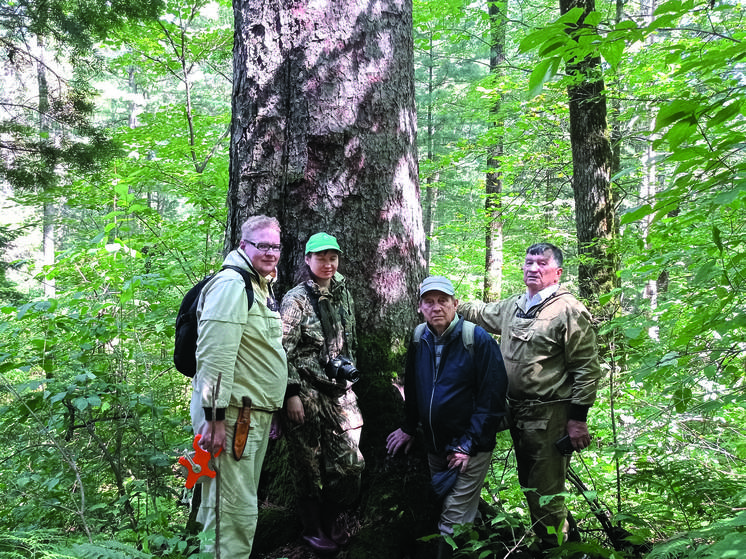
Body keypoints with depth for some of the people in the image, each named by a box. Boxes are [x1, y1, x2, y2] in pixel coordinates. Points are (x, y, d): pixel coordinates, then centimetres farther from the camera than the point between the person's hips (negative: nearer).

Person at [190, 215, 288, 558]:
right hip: (231, 414, -10)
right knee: (235, 509, -6)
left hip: (257, 414, 10)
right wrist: (215, 418, -25)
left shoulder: (262, 286, 17)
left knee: (243, 502, 19)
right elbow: (214, 356, -23)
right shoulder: (231, 284, -16)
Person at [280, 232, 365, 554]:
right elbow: (285, 350, -10)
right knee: (309, 464, 5)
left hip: (339, 389, 5)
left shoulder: (343, 295, 11)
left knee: (350, 461, 3)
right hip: (307, 392, -5)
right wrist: (291, 394, -14)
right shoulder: (296, 299, -6)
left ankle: (332, 517, 26)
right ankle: (313, 530, 24)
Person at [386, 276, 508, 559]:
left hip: (470, 450, -6)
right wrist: (408, 427, 13)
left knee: (453, 526, -7)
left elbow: (492, 397, -16)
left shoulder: (479, 340, -15)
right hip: (434, 448, 6)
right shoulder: (419, 341, 2)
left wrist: (468, 444, -16)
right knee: (437, 514, 18)